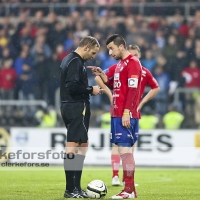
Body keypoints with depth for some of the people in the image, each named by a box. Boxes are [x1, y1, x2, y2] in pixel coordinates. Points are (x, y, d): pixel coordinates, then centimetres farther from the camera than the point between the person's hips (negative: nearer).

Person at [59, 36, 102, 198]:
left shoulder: (69, 59, 17)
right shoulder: (76, 62, -14)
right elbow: (73, 86, -24)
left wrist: (88, 90, 11)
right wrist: (91, 90, -12)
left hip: (69, 106, 11)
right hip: (77, 107, -11)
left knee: (82, 144, 14)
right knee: (73, 145, -9)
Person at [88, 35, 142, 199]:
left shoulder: (133, 63, -10)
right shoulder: (120, 65, 18)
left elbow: (132, 89, -17)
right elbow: (112, 84, 28)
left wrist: (126, 112, -21)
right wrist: (102, 75, 10)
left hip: (125, 115, -10)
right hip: (117, 113, 10)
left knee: (124, 148, -11)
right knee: (123, 149, 9)